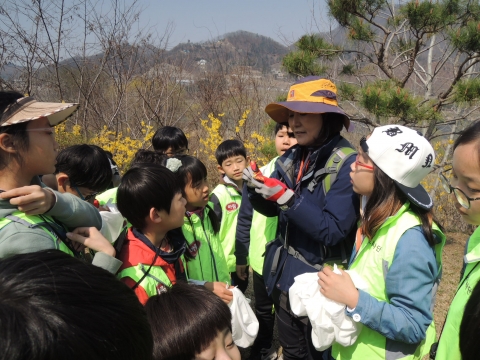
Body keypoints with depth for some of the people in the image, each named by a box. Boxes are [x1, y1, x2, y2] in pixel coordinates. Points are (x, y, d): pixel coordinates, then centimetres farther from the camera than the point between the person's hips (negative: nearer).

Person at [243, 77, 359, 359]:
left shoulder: (346, 164, -20)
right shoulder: (293, 158, 0)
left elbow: (333, 230, -26)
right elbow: (271, 209, 7)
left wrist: (286, 197, -30)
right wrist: (257, 188, -13)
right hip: (285, 276, 7)